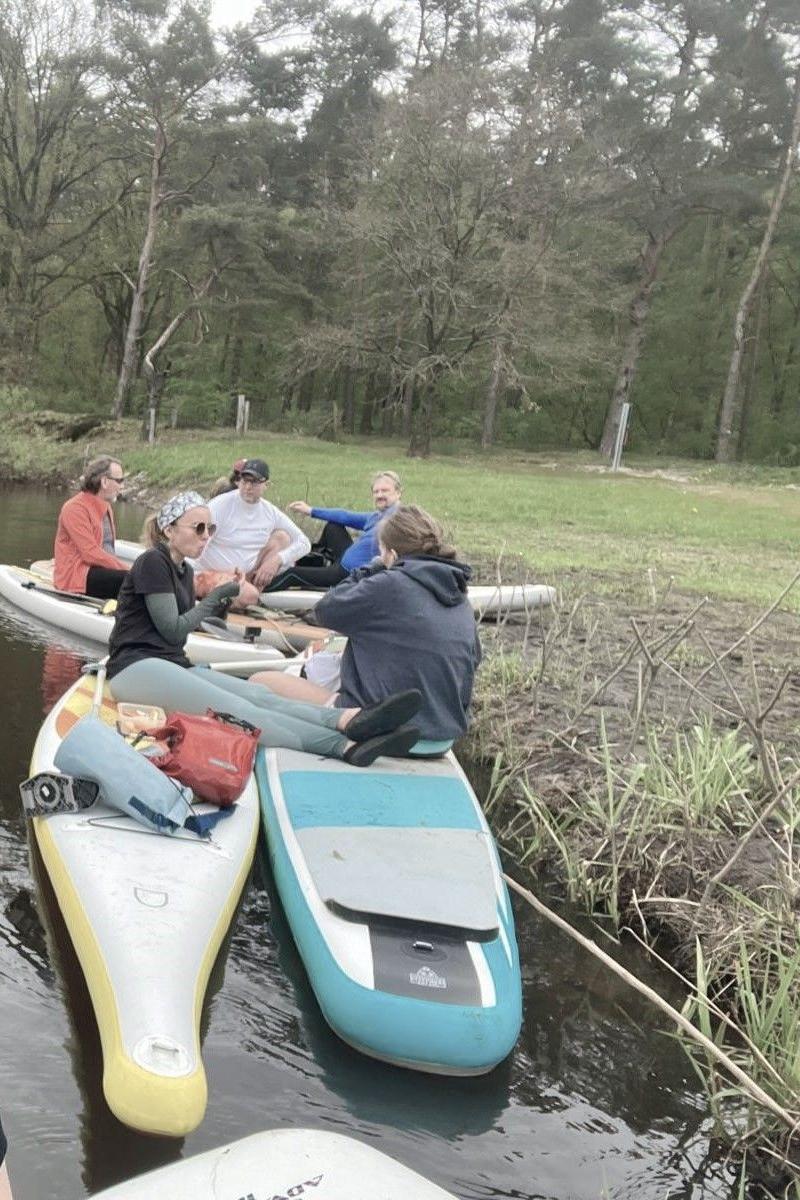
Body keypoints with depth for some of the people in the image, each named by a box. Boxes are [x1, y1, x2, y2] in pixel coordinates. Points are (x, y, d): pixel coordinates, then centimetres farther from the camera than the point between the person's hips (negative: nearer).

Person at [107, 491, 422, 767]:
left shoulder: (184, 571, 17)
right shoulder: (153, 563, -8)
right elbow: (173, 631, -10)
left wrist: (223, 602, 2)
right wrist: (218, 594, -3)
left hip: (173, 665, 8)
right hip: (136, 668, -8)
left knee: (258, 696, -21)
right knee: (234, 709, -30)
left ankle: (350, 719, -47)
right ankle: (344, 745, -52)